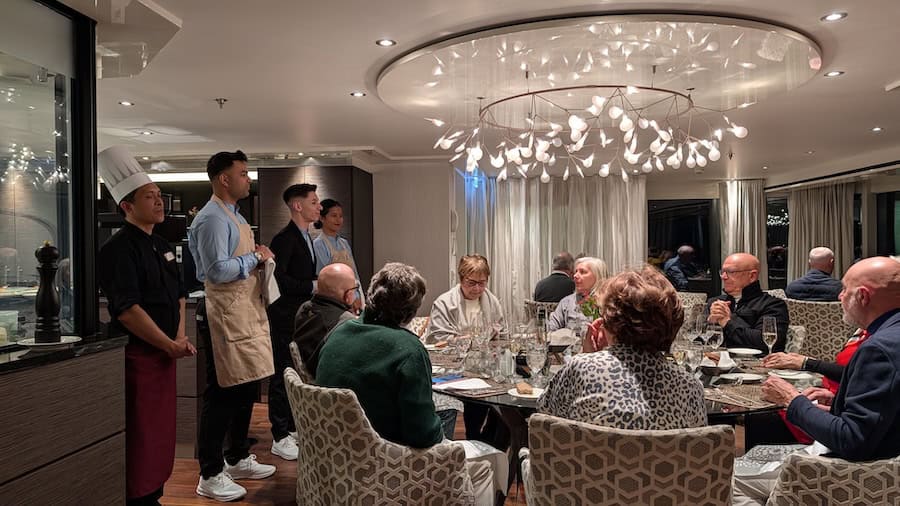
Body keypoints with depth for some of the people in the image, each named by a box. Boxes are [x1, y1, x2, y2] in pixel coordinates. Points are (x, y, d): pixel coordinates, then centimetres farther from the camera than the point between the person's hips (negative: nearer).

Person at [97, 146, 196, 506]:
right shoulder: (119, 249, -15)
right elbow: (127, 311, -22)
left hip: (165, 352, 9)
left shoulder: (161, 246, 13)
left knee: (162, 430, 16)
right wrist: (170, 346, -16)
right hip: (137, 355, -8)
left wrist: (180, 336, 5)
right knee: (140, 436, -1)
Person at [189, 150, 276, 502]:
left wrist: (259, 258, 8)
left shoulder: (235, 216, 19)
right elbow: (218, 271, -23)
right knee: (223, 393, -3)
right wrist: (256, 257, -12)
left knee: (246, 387, 17)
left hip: (247, 311, 10)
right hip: (226, 314, -10)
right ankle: (210, 476, 9)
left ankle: (238, 459, 32)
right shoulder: (212, 218, -14)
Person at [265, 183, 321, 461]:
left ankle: (293, 427, 29)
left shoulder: (306, 238, 15)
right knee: (283, 375, -2)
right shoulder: (284, 239, -15)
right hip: (286, 319, -9)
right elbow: (278, 279, -24)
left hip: (303, 317, 9)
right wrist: (313, 286, -23)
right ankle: (280, 438, 6)